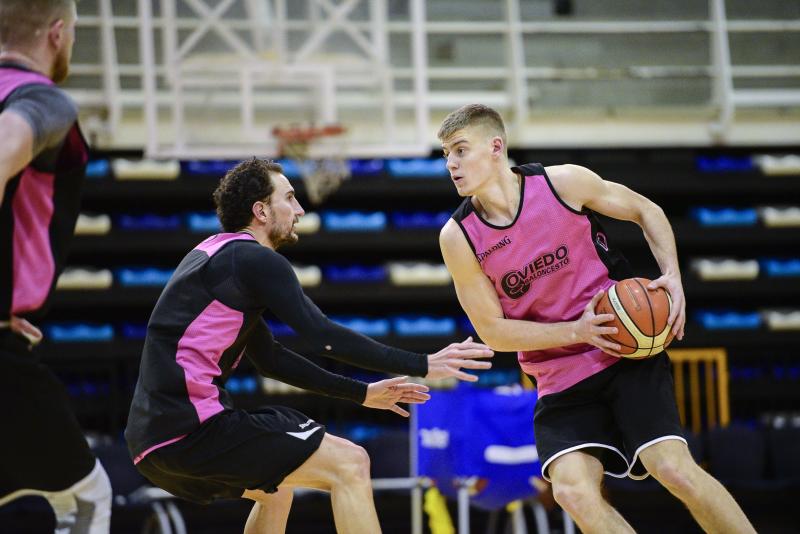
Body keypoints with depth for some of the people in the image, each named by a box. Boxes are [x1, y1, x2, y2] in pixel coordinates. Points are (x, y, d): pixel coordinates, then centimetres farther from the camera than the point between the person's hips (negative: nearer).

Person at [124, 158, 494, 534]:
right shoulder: (256, 259, -7)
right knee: (349, 464, -9)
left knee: (276, 483, 33)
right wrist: (424, 366, -8)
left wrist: (361, 393, 27)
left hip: (153, 439, 10)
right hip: (193, 432, -10)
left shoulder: (216, 255, 22)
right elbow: (323, 338, -14)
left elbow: (268, 358, 27)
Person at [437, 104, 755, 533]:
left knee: (674, 469, -17)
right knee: (573, 491, -20)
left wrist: (672, 276, -9)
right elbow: (492, 330, -3)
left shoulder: (563, 182, -8)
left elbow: (646, 212, 8)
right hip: (560, 379, 1)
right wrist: (576, 331, -15)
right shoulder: (458, 237, -7)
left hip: (627, 350, -1)